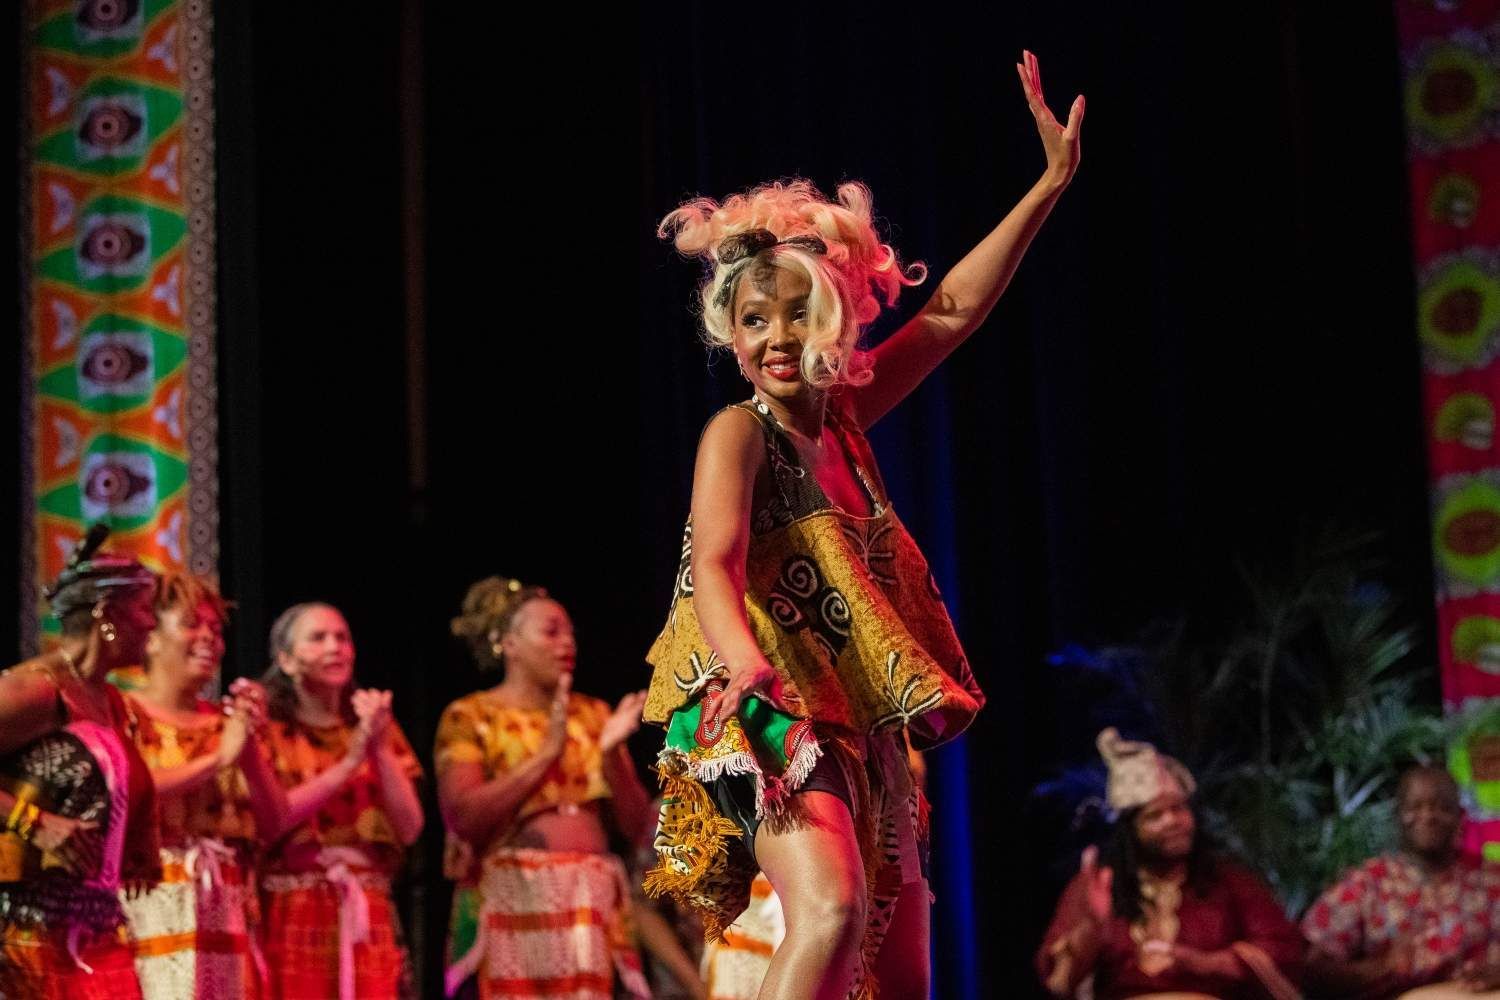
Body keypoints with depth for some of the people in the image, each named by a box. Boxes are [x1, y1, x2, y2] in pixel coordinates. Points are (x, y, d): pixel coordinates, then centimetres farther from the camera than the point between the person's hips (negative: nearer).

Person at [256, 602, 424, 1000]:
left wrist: (381, 750, -6)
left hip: (365, 919, 3)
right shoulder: (268, 728, 2)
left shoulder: (374, 726, 14)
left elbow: (409, 829, 4)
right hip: (292, 917, -3)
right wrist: (350, 762, -14)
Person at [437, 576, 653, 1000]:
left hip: (592, 906, 4)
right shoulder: (470, 716, 4)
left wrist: (611, 754, -5)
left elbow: (635, 825, 11)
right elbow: (463, 817, -11)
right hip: (512, 904, -4)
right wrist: (545, 754, -12)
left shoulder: (592, 714, 16)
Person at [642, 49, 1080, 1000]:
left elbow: (953, 311, 17)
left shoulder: (839, 416, 13)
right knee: (831, 913, -34)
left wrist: (1051, 185, 15)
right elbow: (713, 566, -25)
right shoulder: (739, 432, -8)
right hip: (776, 717, -8)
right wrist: (747, 671, -45)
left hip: (859, 727, 8)